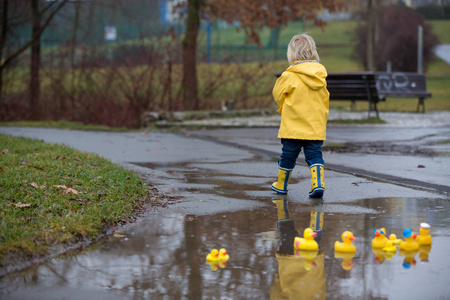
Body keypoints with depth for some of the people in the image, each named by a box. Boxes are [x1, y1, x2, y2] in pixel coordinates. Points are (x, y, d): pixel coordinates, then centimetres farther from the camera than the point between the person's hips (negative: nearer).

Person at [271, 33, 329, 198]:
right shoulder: (321, 76, 5)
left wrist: (283, 108, 18)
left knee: (288, 156, 11)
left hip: (293, 127, -3)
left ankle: (281, 185, 26)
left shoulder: (290, 76, -12)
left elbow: (278, 94, -1)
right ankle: (318, 184, -12)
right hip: (317, 128, 4)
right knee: (315, 155, 6)